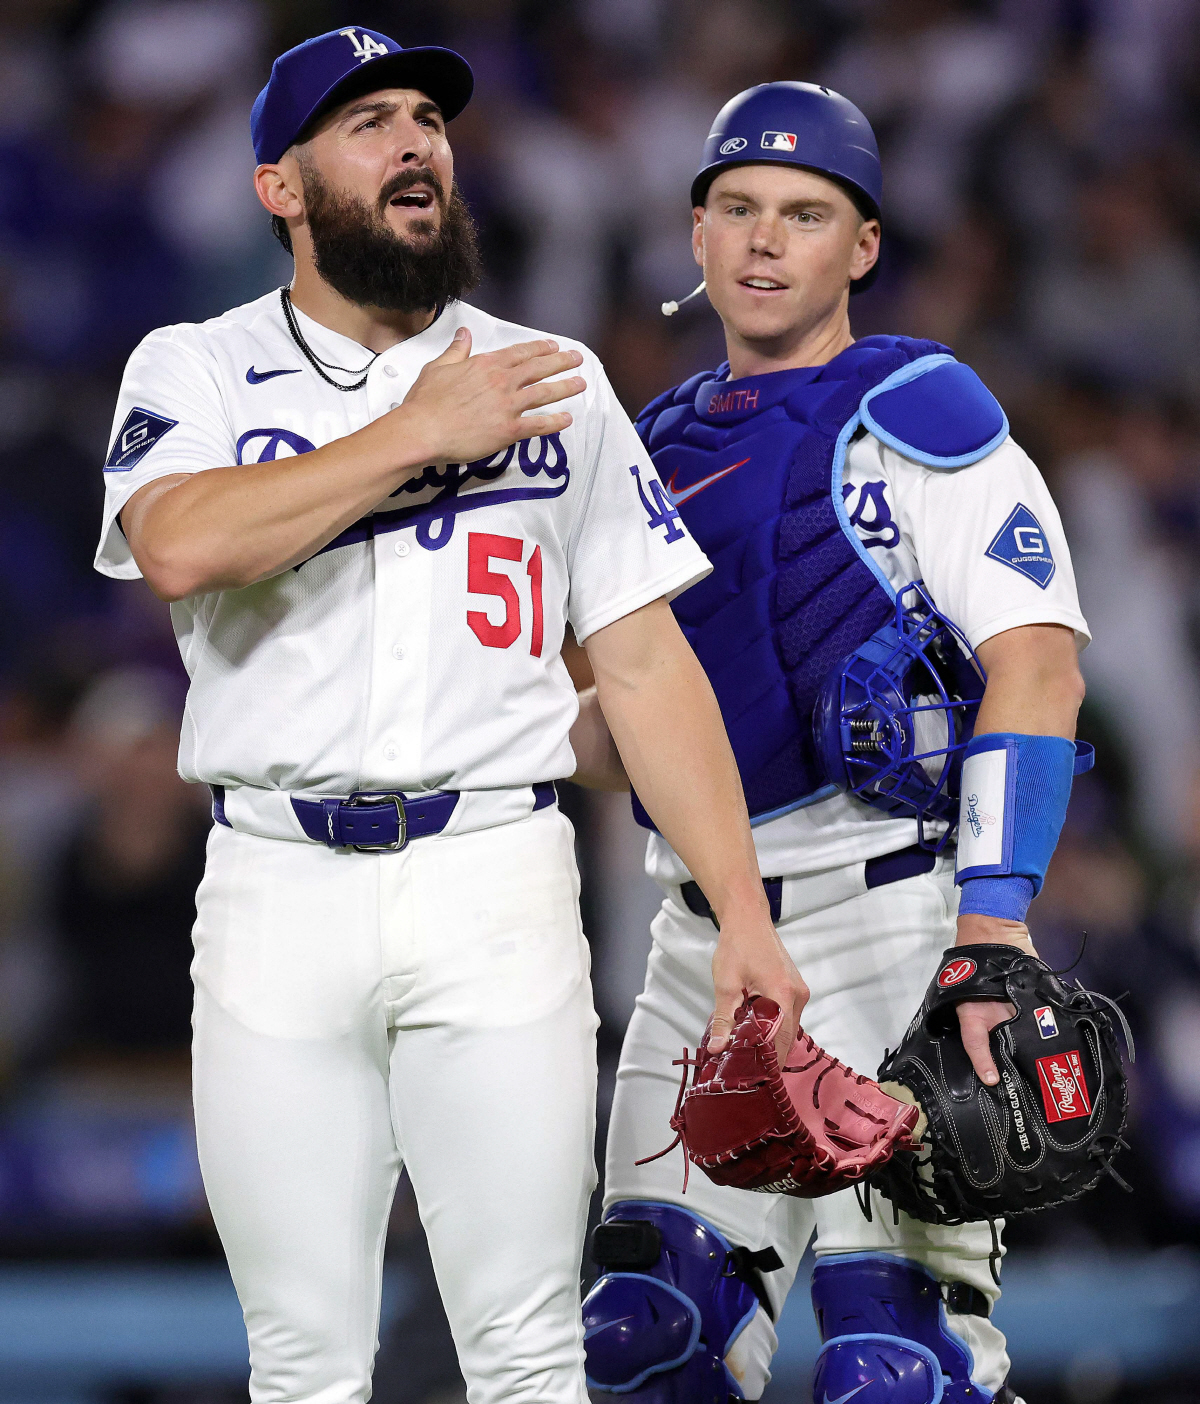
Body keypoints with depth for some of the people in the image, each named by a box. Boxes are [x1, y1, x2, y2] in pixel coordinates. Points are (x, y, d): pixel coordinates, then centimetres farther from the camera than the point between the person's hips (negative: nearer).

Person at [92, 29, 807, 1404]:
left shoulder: (551, 381, 12)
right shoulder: (194, 372, 6)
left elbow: (644, 664, 10)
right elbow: (181, 548, -17)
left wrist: (744, 913, 1)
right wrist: (424, 434, -11)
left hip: (497, 888, 1)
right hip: (277, 891, -1)